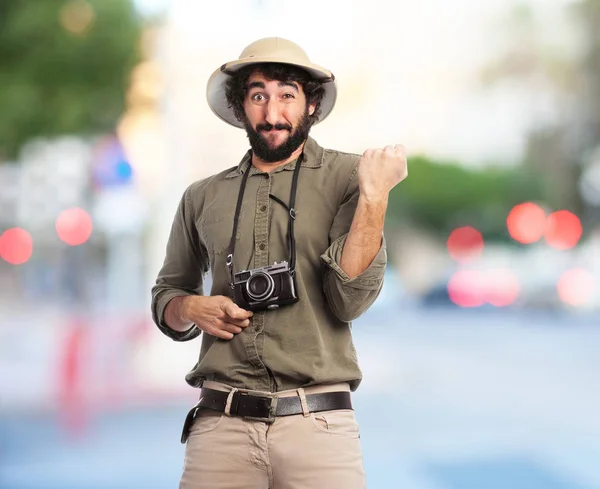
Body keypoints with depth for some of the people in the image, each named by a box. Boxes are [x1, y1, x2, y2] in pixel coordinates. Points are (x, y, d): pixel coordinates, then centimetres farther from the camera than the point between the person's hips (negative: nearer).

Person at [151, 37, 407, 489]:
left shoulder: (346, 177, 2)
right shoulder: (203, 198, 11)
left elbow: (350, 300, -7)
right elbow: (165, 297, 22)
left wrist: (374, 197, -15)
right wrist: (192, 308, 1)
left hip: (318, 423, -2)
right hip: (222, 422, 3)